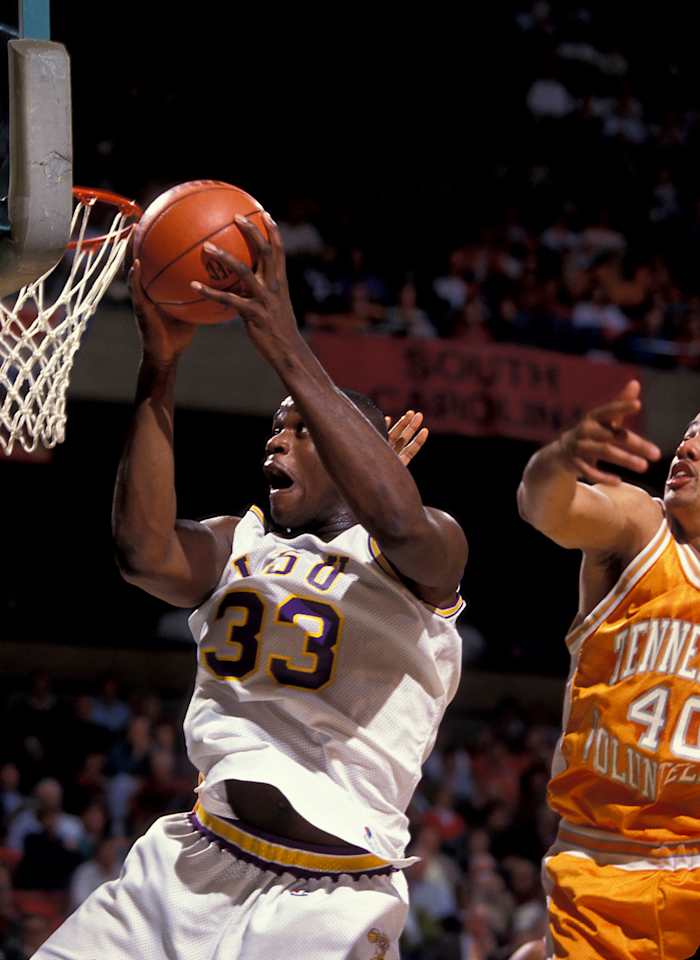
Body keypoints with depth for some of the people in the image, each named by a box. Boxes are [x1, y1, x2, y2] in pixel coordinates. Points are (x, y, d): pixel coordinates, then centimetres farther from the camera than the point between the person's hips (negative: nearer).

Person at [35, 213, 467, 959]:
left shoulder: (421, 557, 0)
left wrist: (285, 348, -27)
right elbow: (146, 554, -8)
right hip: (191, 866, 5)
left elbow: (398, 523, -25)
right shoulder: (240, 544, 14)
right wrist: (159, 370, -14)